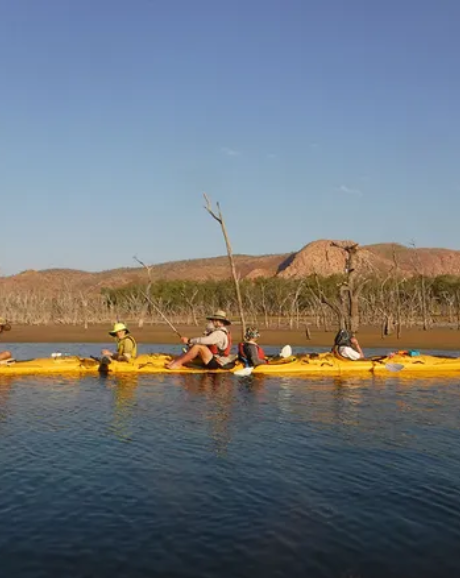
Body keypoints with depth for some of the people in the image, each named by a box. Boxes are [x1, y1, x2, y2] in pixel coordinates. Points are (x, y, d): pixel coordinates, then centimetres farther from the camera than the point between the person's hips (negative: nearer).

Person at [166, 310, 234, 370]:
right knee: (192, 348, 7)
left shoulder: (219, 333, -17)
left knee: (197, 347, -25)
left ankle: (177, 363, -23)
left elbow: (204, 341, -27)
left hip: (215, 364, -11)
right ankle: (174, 361, -9)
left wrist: (189, 341, -18)